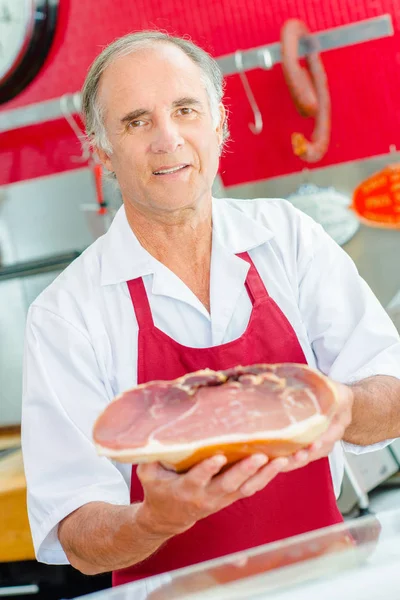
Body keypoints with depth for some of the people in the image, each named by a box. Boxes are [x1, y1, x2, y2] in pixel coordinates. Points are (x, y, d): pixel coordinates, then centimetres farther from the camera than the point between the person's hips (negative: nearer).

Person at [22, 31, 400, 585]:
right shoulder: (64, 315, -6)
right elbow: (77, 539, -9)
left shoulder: (287, 236, 2)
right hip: (172, 590, -2)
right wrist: (159, 519, -29)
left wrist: (342, 407, -22)